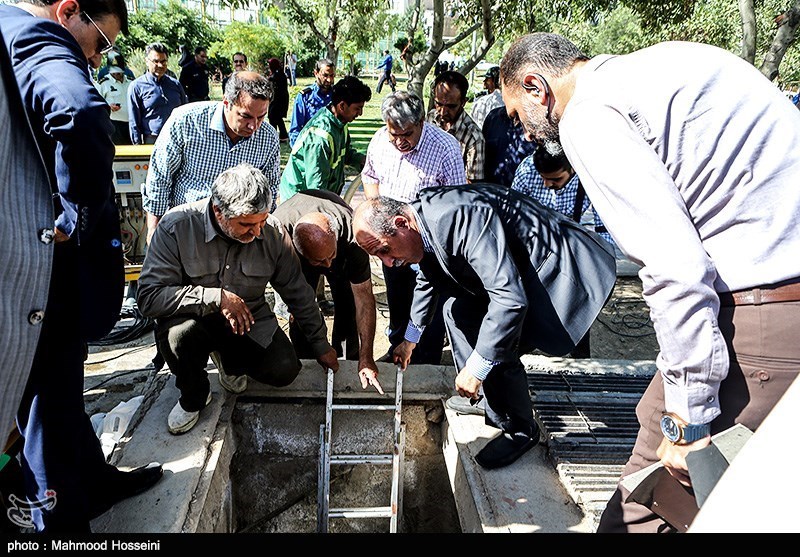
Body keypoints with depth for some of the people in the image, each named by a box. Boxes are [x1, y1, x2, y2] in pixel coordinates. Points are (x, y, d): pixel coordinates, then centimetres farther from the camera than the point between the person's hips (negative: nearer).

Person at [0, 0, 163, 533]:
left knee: (56, 384, 21)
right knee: (52, 393, 7)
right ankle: (60, 518, 27)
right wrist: (84, 218, -29)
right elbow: (81, 113, -42)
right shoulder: (43, 54, -19)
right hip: (50, 266, -9)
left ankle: (96, 480, 41)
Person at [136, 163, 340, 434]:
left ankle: (228, 360, 17)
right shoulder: (177, 226, -22)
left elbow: (298, 292, -1)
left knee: (285, 369, -17)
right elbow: (148, 297, -26)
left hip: (249, 321, 3)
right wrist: (216, 297, -33)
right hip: (194, 318, -2)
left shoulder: (273, 232, -13)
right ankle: (193, 398, -2)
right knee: (179, 333, -36)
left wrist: (320, 344, 6)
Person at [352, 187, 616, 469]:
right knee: (458, 309, 12)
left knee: (496, 352, -18)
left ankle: (520, 431, 8)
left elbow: (510, 299, -36)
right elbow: (428, 280, 20)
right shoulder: (423, 223, -1)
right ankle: (474, 393, 27)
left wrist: (477, 367, -28)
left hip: (559, 269, -10)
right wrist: (410, 339, 31)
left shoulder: (461, 218, -33)